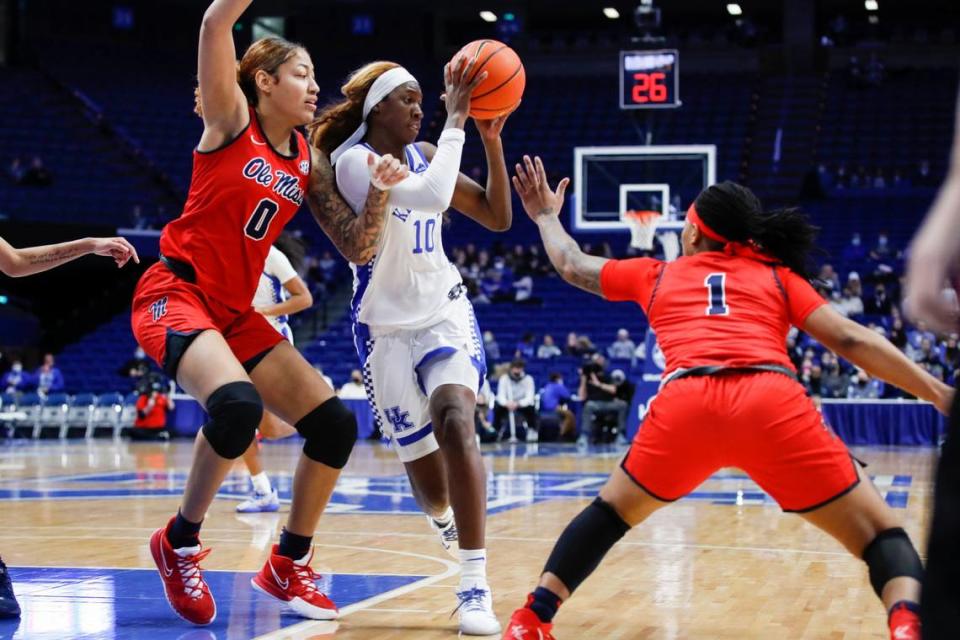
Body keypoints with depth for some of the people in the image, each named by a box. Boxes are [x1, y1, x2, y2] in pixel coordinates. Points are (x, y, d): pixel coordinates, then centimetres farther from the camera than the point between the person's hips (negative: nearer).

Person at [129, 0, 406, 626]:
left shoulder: (309, 163, 10)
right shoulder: (231, 122, -6)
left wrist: (381, 189, -10)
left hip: (236, 313, 7)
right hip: (174, 293, -7)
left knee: (335, 423, -1)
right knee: (237, 404, -33)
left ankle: (288, 566, 16)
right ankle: (180, 543, -10)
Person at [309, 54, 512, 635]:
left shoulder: (424, 156, 2)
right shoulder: (352, 160, -16)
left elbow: (497, 217, 4)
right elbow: (433, 196, -34)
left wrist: (491, 140, -5)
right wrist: (456, 120, -26)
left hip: (445, 313, 3)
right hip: (386, 327, -3)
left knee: (456, 423, -24)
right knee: (421, 461, 5)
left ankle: (476, 589, -27)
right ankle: (444, 519, 46)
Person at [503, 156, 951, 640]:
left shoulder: (656, 275, 30)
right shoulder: (779, 276, 27)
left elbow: (572, 267, 46)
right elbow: (851, 341, 16)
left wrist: (545, 216, 64)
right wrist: (938, 394, 16)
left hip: (683, 405, 2)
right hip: (773, 404, -1)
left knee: (612, 510, 30)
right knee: (879, 533, 7)